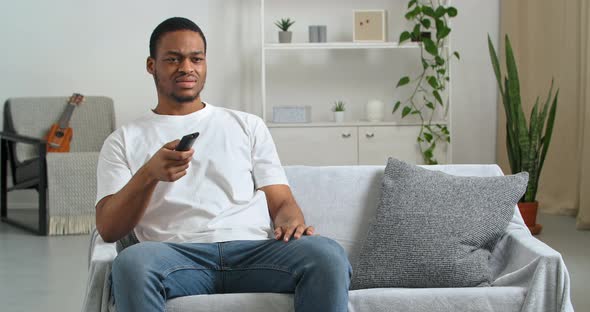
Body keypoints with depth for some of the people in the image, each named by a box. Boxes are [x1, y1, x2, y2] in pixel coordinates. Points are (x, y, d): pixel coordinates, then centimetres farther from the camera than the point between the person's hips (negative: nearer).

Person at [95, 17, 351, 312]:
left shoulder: (247, 125, 25)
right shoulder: (123, 140, 19)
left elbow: (282, 201, 18)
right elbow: (108, 229, 8)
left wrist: (291, 222, -8)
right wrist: (149, 174, -11)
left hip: (253, 250, 1)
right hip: (176, 255, -1)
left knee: (327, 255, -32)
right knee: (132, 262, -39)